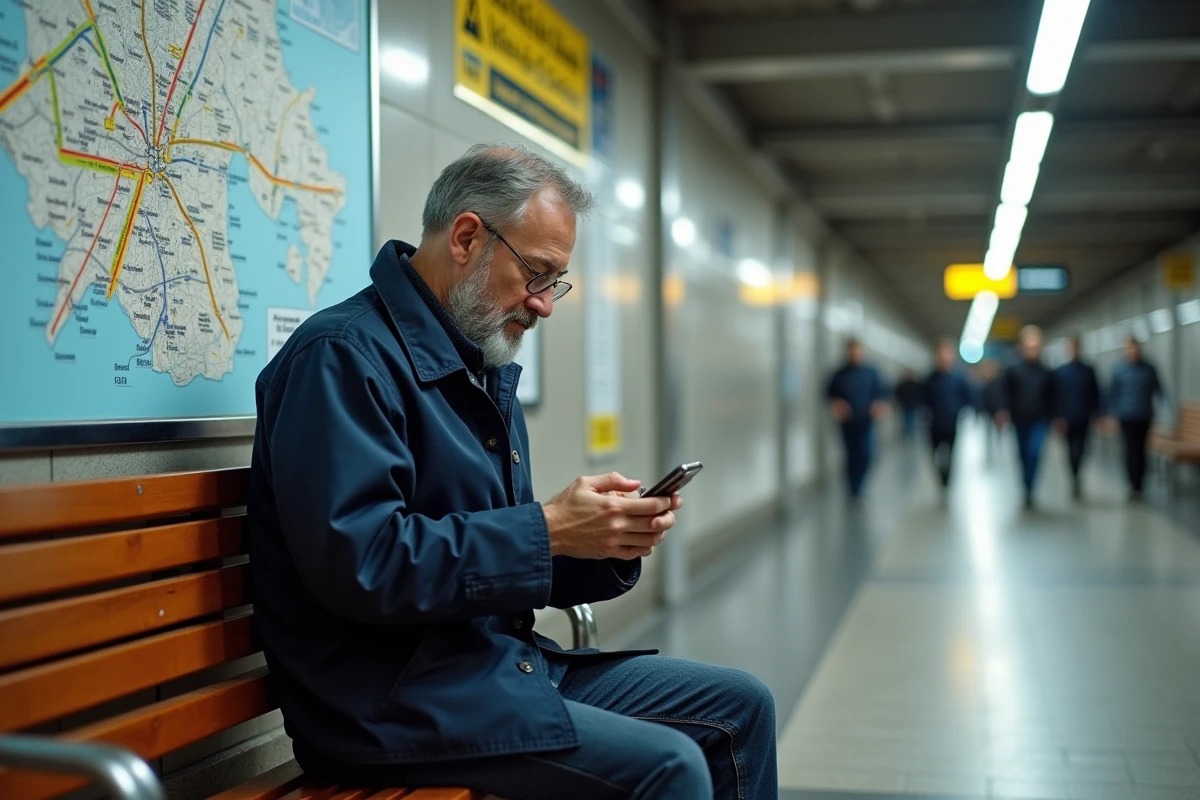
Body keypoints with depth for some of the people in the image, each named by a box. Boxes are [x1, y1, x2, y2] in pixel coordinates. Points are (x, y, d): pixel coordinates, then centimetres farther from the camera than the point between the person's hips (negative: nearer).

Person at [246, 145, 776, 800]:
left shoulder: (484, 367, 16)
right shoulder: (345, 354, -14)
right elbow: (360, 562, -26)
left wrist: (612, 542, -2)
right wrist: (548, 529, -21)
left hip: (508, 661, 10)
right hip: (392, 697, -9)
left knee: (740, 703, 8)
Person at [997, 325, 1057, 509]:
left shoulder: (1046, 373, 6)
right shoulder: (1012, 371, 4)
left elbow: (1052, 398, 9)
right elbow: (1007, 396, 1)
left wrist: (1053, 418, 3)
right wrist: (1005, 412, -13)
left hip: (1039, 420, -1)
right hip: (1020, 420, 1)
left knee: (1035, 453, -18)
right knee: (1025, 456, 10)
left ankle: (1028, 490, -19)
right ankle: (1029, 491, 23)